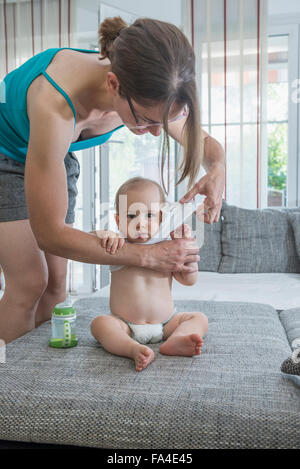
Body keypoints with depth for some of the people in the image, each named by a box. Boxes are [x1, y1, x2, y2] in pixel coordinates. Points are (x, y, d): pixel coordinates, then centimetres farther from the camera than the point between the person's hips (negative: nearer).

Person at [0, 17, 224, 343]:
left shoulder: (147, 95, -25)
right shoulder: (55, 104, -44)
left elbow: (203, 142, -5)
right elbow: (50, 234, -37)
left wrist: (217, 169, -29)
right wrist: (147, 256, -36)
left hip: (55, 155, 5)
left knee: (55, 281, 1)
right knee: (30, 282, -11)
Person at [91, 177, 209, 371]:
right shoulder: (118, 247, -4)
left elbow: (189, 279, 0)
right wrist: (105, 235, -33)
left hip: (165, 323, 3)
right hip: (125, 326, -2)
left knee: (199, 318, -11)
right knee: (100, 323, -27)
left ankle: (175, 340, -39)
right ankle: (134, 349, -47)